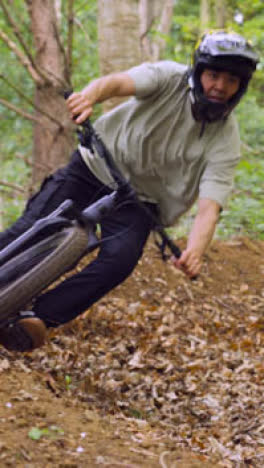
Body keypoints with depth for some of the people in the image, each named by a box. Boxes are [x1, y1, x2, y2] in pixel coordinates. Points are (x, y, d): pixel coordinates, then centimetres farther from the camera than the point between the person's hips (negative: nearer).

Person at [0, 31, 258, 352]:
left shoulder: (226, 140, -15)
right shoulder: (169, 78, -15)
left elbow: (209, 206, -25)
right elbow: (120, 82, -34)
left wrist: (195, 251, -47)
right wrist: (90, 96, -60)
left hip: (139, 200, 0)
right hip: (95, 167, 0)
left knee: (120, 259, -27)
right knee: (31, 228, -14)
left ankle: (39, 318, -29)